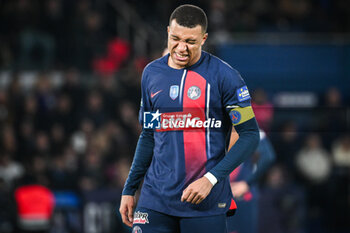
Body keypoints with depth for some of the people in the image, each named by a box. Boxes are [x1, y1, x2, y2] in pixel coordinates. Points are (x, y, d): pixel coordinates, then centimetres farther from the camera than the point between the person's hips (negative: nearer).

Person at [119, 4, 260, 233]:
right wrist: (129, 190, 17)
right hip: (156, 198, 4)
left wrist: (211, 179, -15)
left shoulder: (223, 75, -5)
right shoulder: (152, 73, 10)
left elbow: (250, 135, -6)